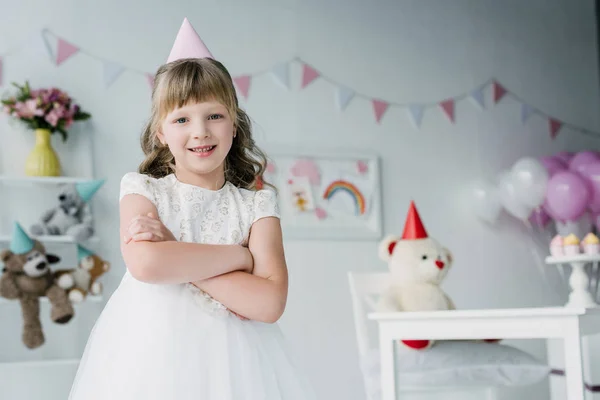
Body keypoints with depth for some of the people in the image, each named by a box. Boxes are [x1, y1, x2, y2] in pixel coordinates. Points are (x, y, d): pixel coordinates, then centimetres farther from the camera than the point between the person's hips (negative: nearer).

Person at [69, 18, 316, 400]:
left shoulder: (257, 204, -1)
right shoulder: (144, 190, -1)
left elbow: (269, 302, -15)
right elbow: (146, 264, -21)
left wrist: (176, 253, -17)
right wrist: (239, 256, -14)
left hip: (230, 358, 0)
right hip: (151, 356, 0)